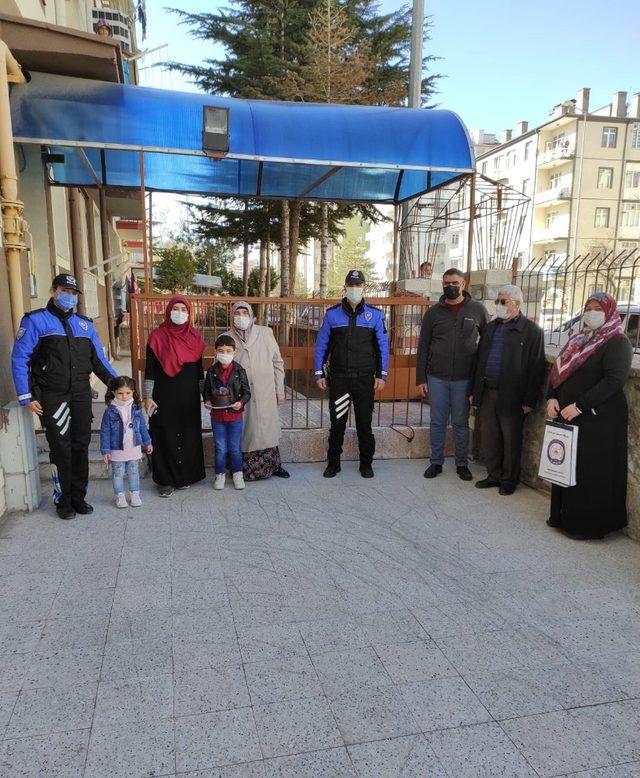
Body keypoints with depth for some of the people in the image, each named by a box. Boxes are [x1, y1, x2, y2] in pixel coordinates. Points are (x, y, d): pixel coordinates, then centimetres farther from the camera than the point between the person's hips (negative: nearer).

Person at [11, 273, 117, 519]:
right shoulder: (35, 321, -1)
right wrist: (26, 397, -9)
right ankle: (63, 500, 14)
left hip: (81, 396, 4)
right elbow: (19, 360, -4)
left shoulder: (85, 324, 13)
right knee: (61, 448, -1)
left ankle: (78, 497, 20)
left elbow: (99, 360, 15)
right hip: (52, 397, -4)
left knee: (81, 446, 7)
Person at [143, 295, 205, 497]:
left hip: (189, 397, 3)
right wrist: (148, 397, -7)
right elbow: (150, 369, -3)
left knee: (189, 435, 8)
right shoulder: (157, 336, -3)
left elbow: (199, 368, 11)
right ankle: (165, 480, 12)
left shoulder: (195, 337, 6)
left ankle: (185, 476, 23)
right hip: (165, 397, -3)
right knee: (165, 436, 1)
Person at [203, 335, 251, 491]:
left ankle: (237, 473, 26)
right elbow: (206, 390, 8)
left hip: (235, 415, -1)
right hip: (217, 415, 1)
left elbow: (247, 392, -2)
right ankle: (220, 474, 26)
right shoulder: (212, 371, -2)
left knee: (235, 448, 9)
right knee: (220, 448, 10)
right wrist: (207, 401, -10)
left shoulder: (239, 371, -7)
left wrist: (241, 402, -20)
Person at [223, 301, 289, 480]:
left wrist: (280, 389, 4)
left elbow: (277, 362, 6)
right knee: (243, 432, 4)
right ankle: (243, 470, 17)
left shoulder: (265, 333, 2)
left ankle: (272, 465, 21)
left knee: (268, 429, 6)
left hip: (265, 393, 0)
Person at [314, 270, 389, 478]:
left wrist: (382, 375, -1)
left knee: (364, 423, 8)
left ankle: (366, 464, 23)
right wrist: (319, 373, 2)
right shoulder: (332, 314, 2)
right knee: (337, 423, 7)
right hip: (338, 378, 0)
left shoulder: (375, 314, 1)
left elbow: (383, 346, 4)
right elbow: (321, 345, 5)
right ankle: (333, 463, 22)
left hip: (365, 379, 0)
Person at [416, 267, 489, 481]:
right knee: (437, 422, 9)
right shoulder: (433, 312, 2)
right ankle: (436, 462, 22)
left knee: (461, 423, 9)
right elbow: (423, 347, 4)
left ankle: (462, 464, 23)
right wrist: (421, 378, 1)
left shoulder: (477, 309, 0)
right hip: (437, 378, 1)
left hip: (464, 379, -1)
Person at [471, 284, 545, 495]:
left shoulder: (531, 331, -6)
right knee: (488, 439, 12)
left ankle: (509, 480, 23)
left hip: (511, 398, -5)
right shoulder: (490, 327, 13)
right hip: (487, 394, 6)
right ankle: (494, 475, 28)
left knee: (511, 442, 7)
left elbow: (536, 368, -9)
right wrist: (474, 391, 11)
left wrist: (529, 400, -13)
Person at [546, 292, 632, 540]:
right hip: (568, 417, 7)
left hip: (598, 420, -7)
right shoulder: (578, 340, 15)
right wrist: (552, 398, -1)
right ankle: (563, 515, 27)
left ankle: (589, 525, 13)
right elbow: (558, 371, 16)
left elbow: (614, 380, -19)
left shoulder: (617, 342, -8)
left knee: (592, 473, -1)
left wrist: (579, 406, -22)